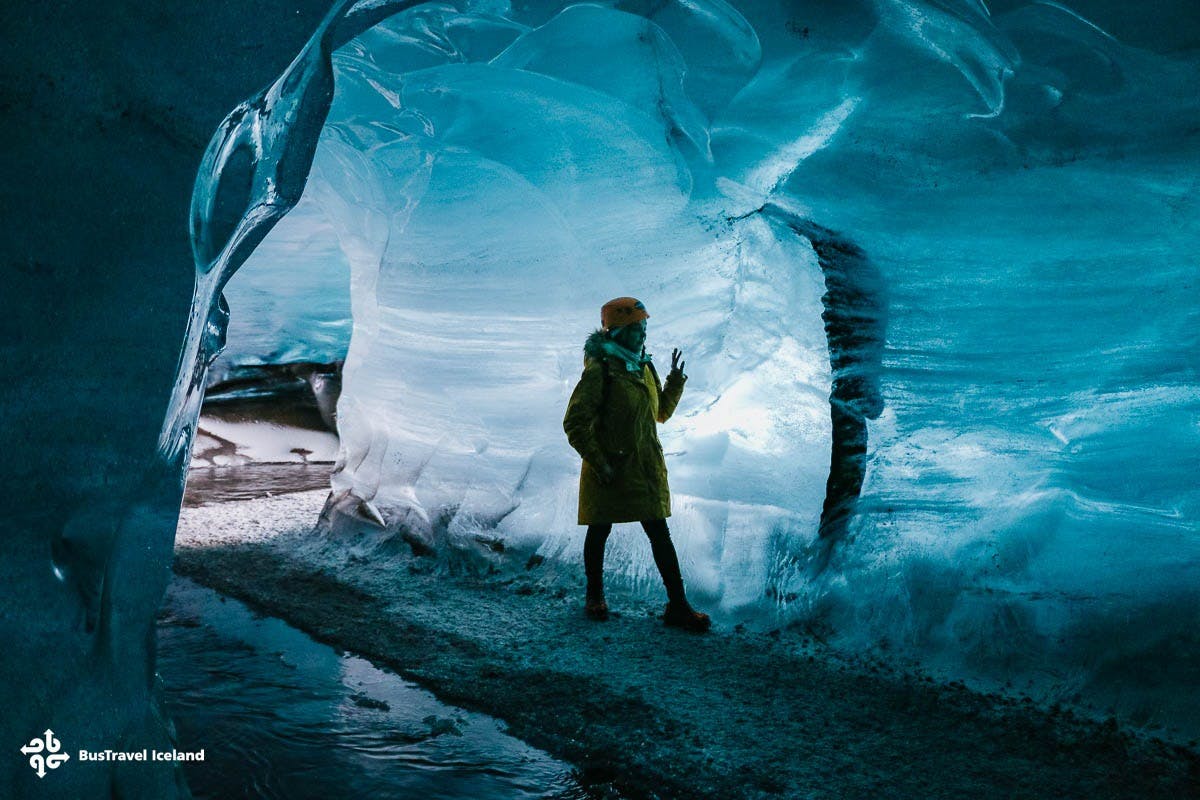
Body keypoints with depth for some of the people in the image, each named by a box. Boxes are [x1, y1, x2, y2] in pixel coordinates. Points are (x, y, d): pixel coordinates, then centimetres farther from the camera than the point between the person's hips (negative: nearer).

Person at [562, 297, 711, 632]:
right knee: (599, 532, 11)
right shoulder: (599, 371, -14)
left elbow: (661, 413, 21)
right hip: (610, 471, -6)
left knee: (660, 536, 2)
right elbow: (575, 423, -16)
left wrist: (675, 381, 6)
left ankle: (677, 605, 4)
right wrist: (599, 463, -18)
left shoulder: (644, 368, 9)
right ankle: (595, 597, 30)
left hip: (646, 469, 6)